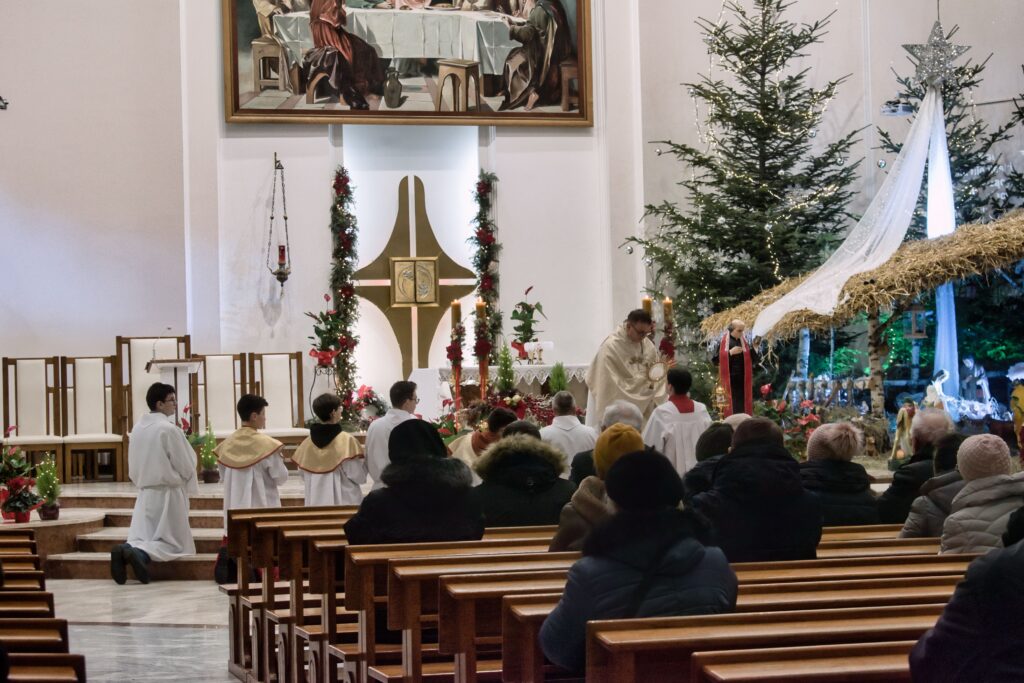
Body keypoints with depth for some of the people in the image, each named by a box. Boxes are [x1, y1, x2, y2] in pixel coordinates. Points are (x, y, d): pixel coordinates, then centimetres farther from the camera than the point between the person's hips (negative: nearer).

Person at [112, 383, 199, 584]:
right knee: (174, 544, -1)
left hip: (145, 494, 6)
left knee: (141, 538, 8)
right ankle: (141, 554, -28)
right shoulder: (169, 429, -15)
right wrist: (190, 487, 9)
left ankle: (127, 550, -24)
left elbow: (132, 468, 12)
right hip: (168, 494, -6)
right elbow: (186, 466, -10)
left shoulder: (137, 428, 5)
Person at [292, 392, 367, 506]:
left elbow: (305, 478, 10)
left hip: (315, 503, 5)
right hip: (344, 502, -5)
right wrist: (362, 459, 6)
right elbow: (359, 476, -11)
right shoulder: (347, 441, -13)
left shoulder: (306, 444, 1)